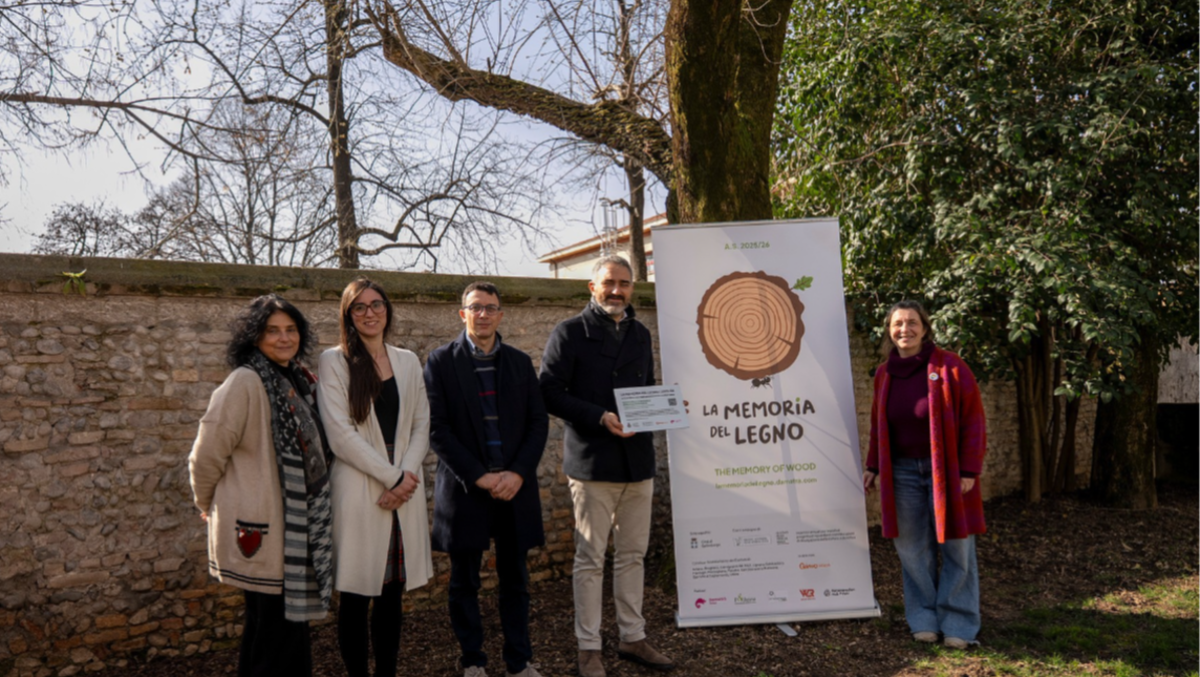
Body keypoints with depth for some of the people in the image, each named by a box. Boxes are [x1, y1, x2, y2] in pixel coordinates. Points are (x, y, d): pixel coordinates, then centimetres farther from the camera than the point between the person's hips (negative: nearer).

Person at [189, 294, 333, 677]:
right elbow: (207, 455, -13)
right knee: (275, 628, 0)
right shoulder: (246, 381, -15)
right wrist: (208, 505, 1)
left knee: (287, 626, 16)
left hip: (296, 527, 8)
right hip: (260, 530, -8)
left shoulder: (299, 382, 10)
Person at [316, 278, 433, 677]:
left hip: (405, 491, 4)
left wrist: (407, 475, -6)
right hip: (359, 490, -4)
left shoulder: (407, 361, 12)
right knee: (356, 596, 3)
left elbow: (421, 425, 10)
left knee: (392, 594, 10)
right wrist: (390, 476, -11)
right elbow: (340, 433, -8)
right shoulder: (334, 361, -1)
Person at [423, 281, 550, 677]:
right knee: (464, 582, 9)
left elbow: (538, 422, 5)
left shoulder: (520, 362, 8)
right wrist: (479, 476, -13)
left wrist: (518, 473, -9)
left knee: (515, 579, 9)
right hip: (464, 488, -2)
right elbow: (437, 429, -7)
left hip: (514, 485, 2)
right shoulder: (441, 362, -1)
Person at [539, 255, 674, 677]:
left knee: (633, 555, 13)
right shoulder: (570, 333, -4)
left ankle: (632, 638, 26)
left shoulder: (640, 334, 15)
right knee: (590, 559, 3)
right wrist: (600, 417, -22)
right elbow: (550, 393, -11)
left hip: (638, 461, 6)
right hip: (592, 463, -5)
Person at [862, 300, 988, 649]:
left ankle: (958, 624, 14)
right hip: (903, 472, 4)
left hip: (946, 470, -4)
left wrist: (969, 470, -12)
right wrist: (873, 466, 11)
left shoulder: (949, 366, -8)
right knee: (913, 549, 8)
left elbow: (973, 421, -8)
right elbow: (879, 426, 15)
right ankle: (923, 619, 20)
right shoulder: (884, 374, 6)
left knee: (956, 548, 3)